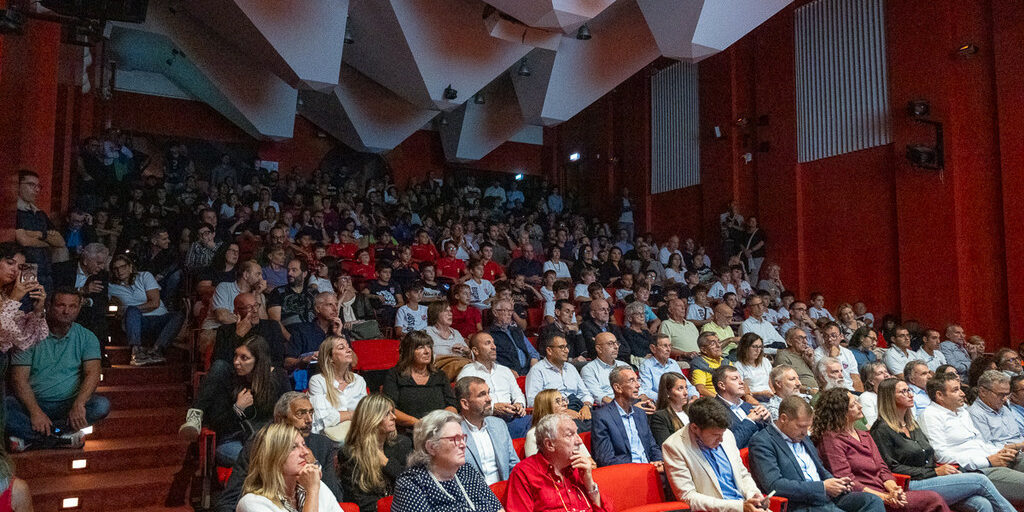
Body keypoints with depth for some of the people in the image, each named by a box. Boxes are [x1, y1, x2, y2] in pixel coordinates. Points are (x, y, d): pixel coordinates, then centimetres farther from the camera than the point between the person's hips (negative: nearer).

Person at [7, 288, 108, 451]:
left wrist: (79, 404, -27)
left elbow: (92, 374, -8)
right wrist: (35, 411, -21)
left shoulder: (86, 338, 4)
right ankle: (60, 437, -26)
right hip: (33, 404, 0)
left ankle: (29, 438, -22)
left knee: (102, 405, -28)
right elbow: (19, 379, -6)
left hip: (68, 405, 1)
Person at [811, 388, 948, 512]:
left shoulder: (865, 436, 21)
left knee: (934, 498, -15)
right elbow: (847, 481, -11)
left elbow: (882, 468, 15)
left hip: (884, 491, 8)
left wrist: (893, 489, -6)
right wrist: (883, 497, -17)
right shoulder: (831, 439, -6)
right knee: (933, 499, -19)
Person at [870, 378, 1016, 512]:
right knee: (979, 480, -13)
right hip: (913, 486, -8)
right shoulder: (882, 430, -6)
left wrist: (948, 470, 3)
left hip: (933, 479, 8)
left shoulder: (912, 424, 23)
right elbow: (892, 467, -12)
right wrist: (934, 472, -11)